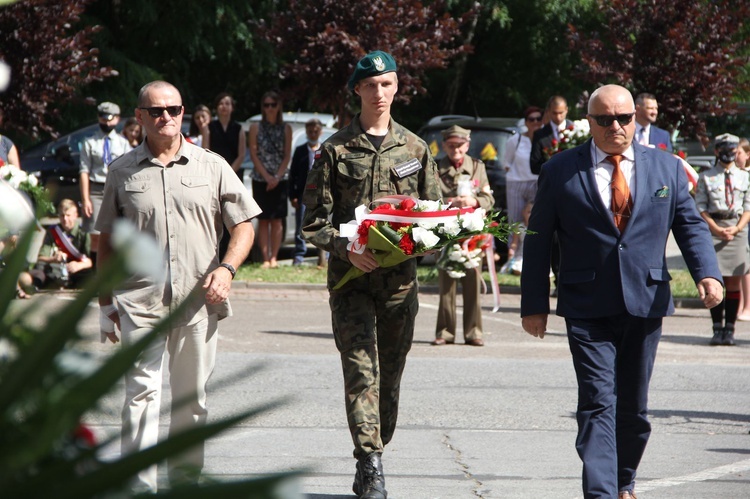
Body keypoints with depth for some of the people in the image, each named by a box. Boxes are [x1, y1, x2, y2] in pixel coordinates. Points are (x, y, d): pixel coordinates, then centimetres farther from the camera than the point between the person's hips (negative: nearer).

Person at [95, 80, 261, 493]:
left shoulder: (212, 167, 9)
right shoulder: (122, 172, 9)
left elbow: (243, 225, 11)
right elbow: (106, 241, 13)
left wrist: (226, 268, -7)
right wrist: (105, 303, 10)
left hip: (199, 302, 1)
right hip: (140, 300, -1)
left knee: (191, 396, 8)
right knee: (141, 392, -11)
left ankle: (186, 479, 19)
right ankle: (138, 486, -13)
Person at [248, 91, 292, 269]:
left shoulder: (285, 129, 5)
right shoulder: (256, 128, 3)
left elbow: (287, 155, 2)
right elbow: (254, 154, -2)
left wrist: (277, 177, -10)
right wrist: (267, 176, -12)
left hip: (280, 180, 1)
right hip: (260, 179, -1)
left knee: (277, 219, 0)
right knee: (263, 220, -1)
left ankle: (274, 257, 3)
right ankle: (266, 258, -1)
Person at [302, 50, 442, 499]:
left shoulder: (415, 149, 11)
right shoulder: (336, 150, 3)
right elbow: (314, 221, 1)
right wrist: (345, 248, -16)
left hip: (400, 279, 3)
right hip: (351, 277, -3)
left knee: (390, 377, 8)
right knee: (362, 371, -13)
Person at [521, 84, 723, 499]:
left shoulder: (666, 168, 7)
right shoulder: (560, 170, 1)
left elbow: (690, 226, 8)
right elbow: (538, 241, 4)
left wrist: (707, 273, -10)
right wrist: (534, 304, 1)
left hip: (645, 304, 3)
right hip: (587, 306, -3)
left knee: (633, 406, 11)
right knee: (598, 403, -12)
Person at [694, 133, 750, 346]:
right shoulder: (706, 177, 7)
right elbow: (701, 208, 2)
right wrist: (717, 229, -11)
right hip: (713, 229, -1)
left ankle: (729, 329, 2)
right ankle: (717, 329, -4)